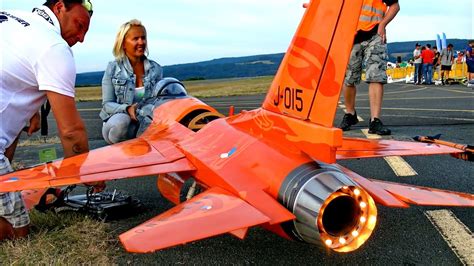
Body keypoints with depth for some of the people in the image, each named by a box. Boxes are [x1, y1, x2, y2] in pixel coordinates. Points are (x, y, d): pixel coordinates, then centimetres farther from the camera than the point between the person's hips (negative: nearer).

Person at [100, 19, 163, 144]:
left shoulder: (156, 69, 6)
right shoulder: (113, 68, 0)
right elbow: (107, 104, -3)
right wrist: (127, 109, -25)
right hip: (117, 119, -2)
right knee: (121, 122, -38)